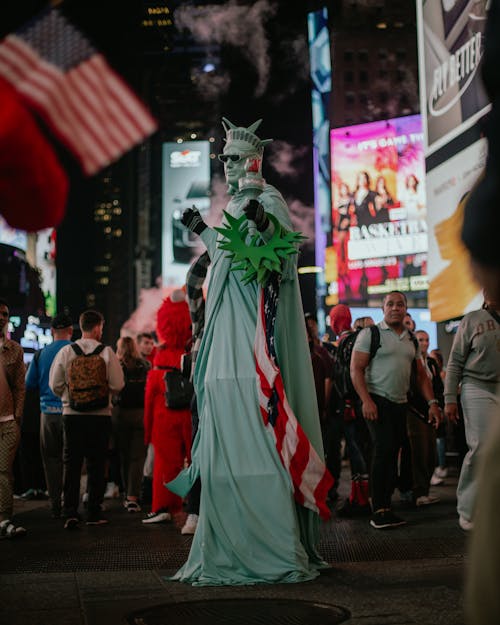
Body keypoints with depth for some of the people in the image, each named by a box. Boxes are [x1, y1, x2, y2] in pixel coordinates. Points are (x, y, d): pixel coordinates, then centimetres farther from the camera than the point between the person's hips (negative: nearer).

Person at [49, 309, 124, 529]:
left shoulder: (66, 352, -2)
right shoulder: (107, 352, -6)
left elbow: (55, 384, 0)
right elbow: (118, 384, -7)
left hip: (72, 414, 1)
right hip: (100, 415, -1)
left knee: (71, 463, 7)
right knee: (96, 465, 8)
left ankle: (70, 513, 0)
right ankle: (94, 512, 11)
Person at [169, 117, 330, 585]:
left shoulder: (267, 200, -2)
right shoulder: (234, 205, 22)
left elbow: (283, 256, -14)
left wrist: (264, 224, -31)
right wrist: (202, 232, 35)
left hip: (254, 332, -9)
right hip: (228, 334, 9)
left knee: (254, 433, -12)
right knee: (226, 437, 6)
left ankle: (275, 549, -7)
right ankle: (231, 548, 11)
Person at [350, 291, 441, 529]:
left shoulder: (411, 339, 16)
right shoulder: (370, 334, -2)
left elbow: (421, 375, 18)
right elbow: (356, 369, -9)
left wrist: (432, 402, 6)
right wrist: (366, 400, -19)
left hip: (400, 404, 6)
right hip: (377, 401, -6)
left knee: (392, 455, 6)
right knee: (384, 449, -16)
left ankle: (385, 508, 11)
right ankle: (379, 510, -13)